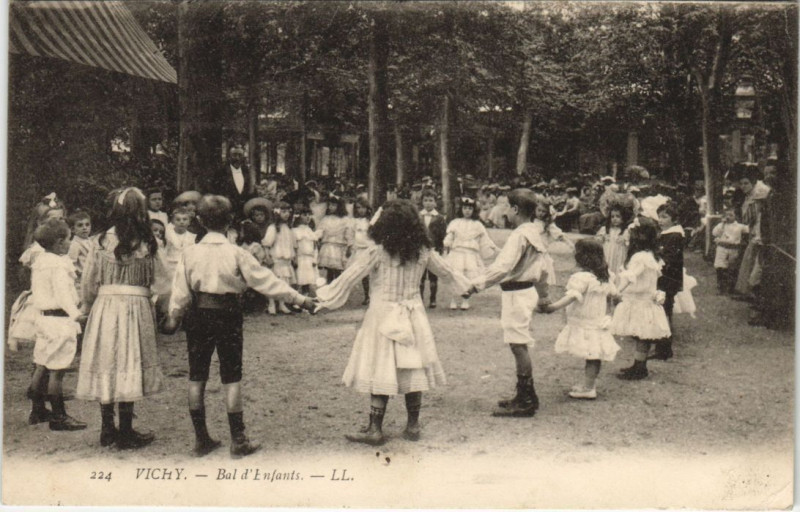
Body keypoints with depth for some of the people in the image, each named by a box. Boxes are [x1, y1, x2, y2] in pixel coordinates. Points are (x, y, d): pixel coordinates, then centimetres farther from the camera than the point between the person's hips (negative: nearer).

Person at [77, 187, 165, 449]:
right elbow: (159, 280, -3)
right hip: (136, 308, -2)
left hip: (105, 307, 2)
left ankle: (107, 429, 20)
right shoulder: (147, 243, -6)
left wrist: (88, 307, 16)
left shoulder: (102, 241, -1)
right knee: (130, 367, 4)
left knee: (107, 365, 11)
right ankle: (126, 433, 9)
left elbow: (88, 282, 2)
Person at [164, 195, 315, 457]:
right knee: (231, 378, 5)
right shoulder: (236, 253, -10)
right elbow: (265, 280, -7)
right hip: (227, 316, -2)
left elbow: (181, 290, 1)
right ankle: (238, 441, 8)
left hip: (198, 315, 2)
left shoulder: (190, 252, -3)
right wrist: (299, 298, -1)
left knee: (196, 377, 11)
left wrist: (174, 316, 17)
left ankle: (201, 439, 16)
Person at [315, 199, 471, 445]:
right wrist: (466, 285, 35)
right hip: (413, 316, 4)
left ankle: (375, 429, 4)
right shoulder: (422, 251, 2)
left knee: (380, 372, 0)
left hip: (383, 317, -4)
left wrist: (322, 296, 0)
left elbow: (348, 277, -9)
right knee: (413, 370, 10)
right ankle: (413, 425, 18)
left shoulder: (376, 252, -12)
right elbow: (447, 269, 17)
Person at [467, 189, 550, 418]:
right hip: (527, 290, 10)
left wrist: (477, 284, -26)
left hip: (517, 293, -10)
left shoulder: (519, 236, -17)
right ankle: (526, 396, 22)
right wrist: (543, 295, 30)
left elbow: (503, 266, -26)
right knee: (519, 345, 15)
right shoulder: (534, 234, 13)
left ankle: (525, 402, -2)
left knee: (518, 345, -6)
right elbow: (542, 268, 21)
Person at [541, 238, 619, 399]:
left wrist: (554, 306, -39)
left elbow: (572, 296, -30)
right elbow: (612, 293, 22)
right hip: (599, 321, 9)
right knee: (594, 357, 11)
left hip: (584, 324, -9)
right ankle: (590, 383, 19)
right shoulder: (605, 276, 9)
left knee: (591, 356, -6)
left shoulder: (582, 277, -19)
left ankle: (588, 388, -3)